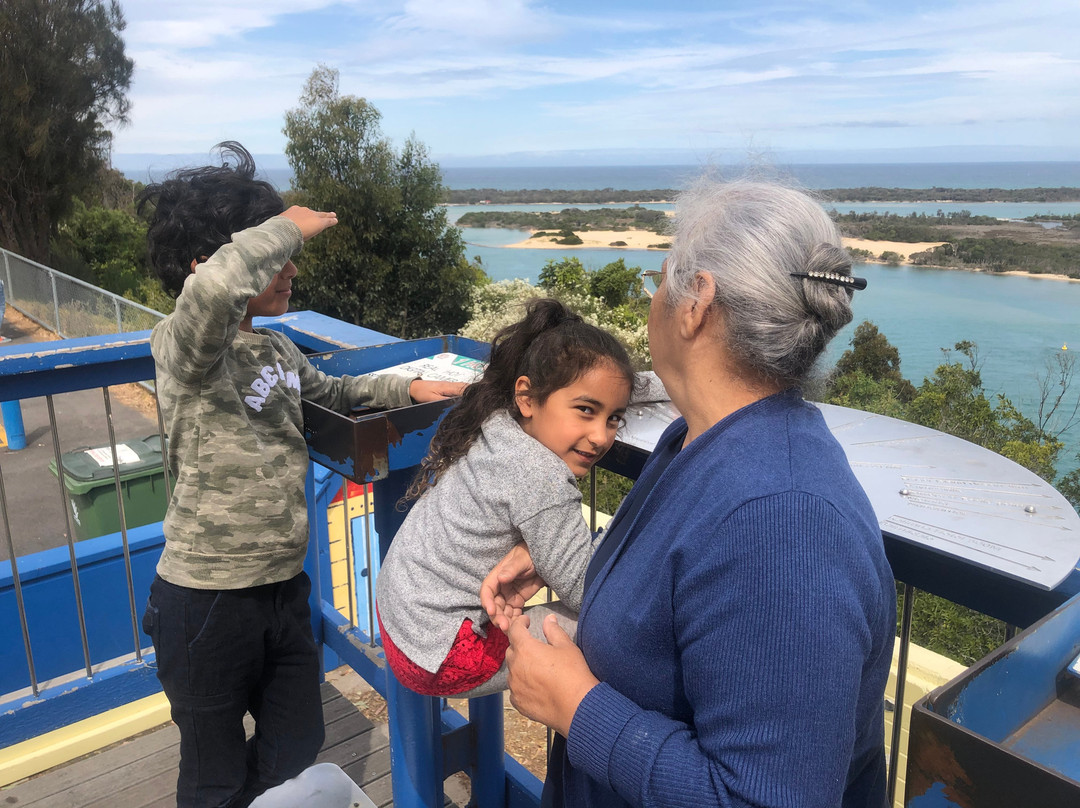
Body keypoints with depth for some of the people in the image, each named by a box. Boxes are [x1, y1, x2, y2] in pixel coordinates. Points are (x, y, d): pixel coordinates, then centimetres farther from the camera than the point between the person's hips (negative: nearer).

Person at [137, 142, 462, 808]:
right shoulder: (184, 345, -19)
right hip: (208, 601, -7)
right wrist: (285, 227, -26)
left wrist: (407, 387, 11)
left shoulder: (277, 348, 5)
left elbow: (328, 391, 26)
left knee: (297, 747, 23)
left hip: (285, 587, 7)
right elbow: (214, 288, -43)